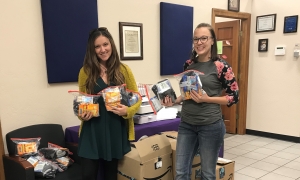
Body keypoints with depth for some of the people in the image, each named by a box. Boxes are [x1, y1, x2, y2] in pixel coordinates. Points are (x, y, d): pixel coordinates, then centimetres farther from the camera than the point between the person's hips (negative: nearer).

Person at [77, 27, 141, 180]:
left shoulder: (123, 70, -2)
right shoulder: (86, 71, -1)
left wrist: (127, 111, -17)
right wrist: (82, 114, -14)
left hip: (116, 130, 1)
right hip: (92, 131, 0)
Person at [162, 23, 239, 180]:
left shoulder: (221, 66, -9)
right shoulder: (188, 65, 5)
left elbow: (234, 96, -6)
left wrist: (207, 99, -18)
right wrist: (173, 101, -4)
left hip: (211, 125, -4)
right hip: (186, 124, 4)